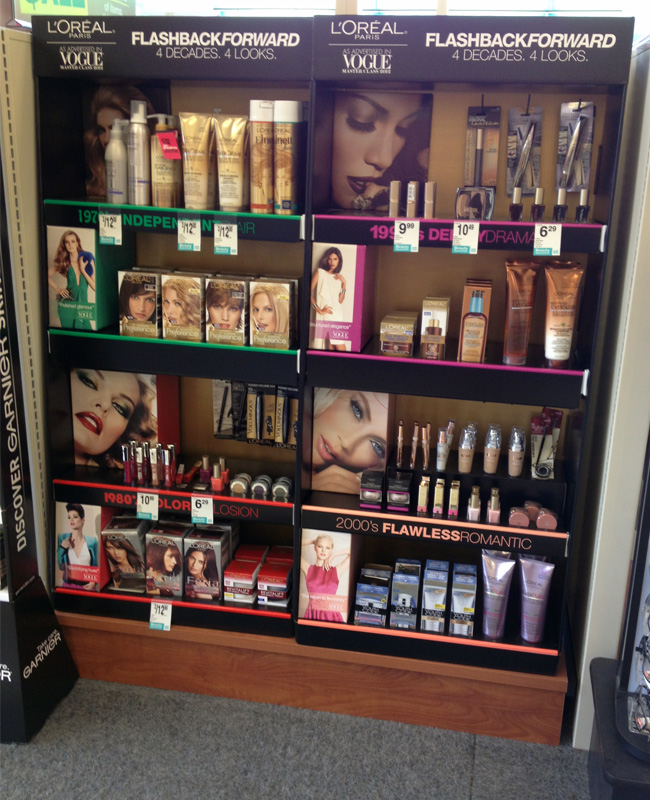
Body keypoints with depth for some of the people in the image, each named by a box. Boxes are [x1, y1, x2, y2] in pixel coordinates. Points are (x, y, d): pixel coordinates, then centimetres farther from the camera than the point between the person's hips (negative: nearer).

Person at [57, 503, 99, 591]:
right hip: (68, 585, 0)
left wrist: (94, 582, -10)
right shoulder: (62, 538, 0)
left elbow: (96, 566, 5)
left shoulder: (92, 541, -1)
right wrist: (62, 547, -10)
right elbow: (58, 566, 2)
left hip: (87, 586, 0)